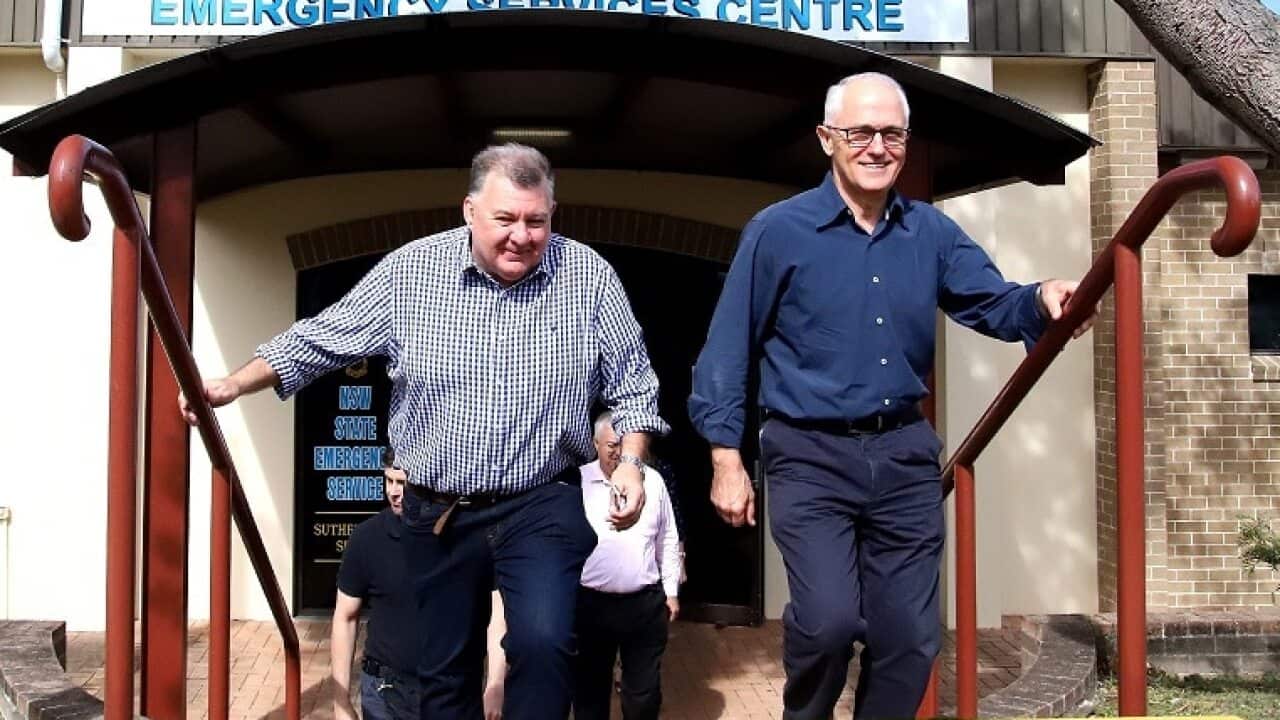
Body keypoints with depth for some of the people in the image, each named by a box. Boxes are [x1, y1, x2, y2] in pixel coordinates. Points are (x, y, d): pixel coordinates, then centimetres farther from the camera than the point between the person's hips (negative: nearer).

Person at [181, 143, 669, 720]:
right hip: (437, 513, 2)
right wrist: (235, 385, -4)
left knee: (542, 642, -23)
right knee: (444, 672, 14)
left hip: (543, 505, -2)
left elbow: (632, 384, 2)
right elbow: (322, 339, 3)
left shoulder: (590, 276, -6)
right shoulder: (409, 272, -6)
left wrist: (630, 461, -12)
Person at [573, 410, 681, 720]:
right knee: (590, 686, 9)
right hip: (590, 603, -1)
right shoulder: (577, 481, -1)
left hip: (646, 603, 1)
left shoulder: (653, 481, 6)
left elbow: (668, 541, 13)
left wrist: (672, 591, 11)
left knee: (644, 689, 8)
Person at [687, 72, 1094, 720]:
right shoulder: (777, 231, -5)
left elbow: (992, 302, 0)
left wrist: (1041, 300, -24)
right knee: (830, 619, -17)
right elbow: (728, 351, -3)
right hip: (811, 456, -4)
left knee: (910, 638, 9)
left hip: (904, 454, 4)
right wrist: (726, 459, -6)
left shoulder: (932, 233, 7)